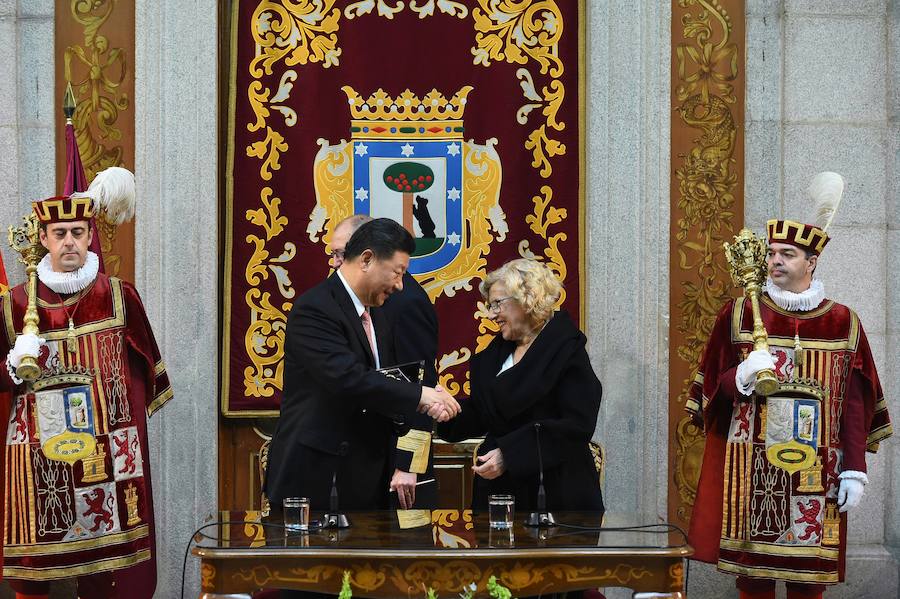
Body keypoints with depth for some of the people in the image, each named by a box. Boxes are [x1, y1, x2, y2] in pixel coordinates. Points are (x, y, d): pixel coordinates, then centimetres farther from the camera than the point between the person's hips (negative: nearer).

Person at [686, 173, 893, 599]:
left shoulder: (843, 323, 5)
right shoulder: (739, 314, 4)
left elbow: (854, 405, 3)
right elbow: (712, 388, 5)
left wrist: (855, 469, -4)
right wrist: (742, 377, -16)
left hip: (815, 473, 0)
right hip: (752, 468, 0)